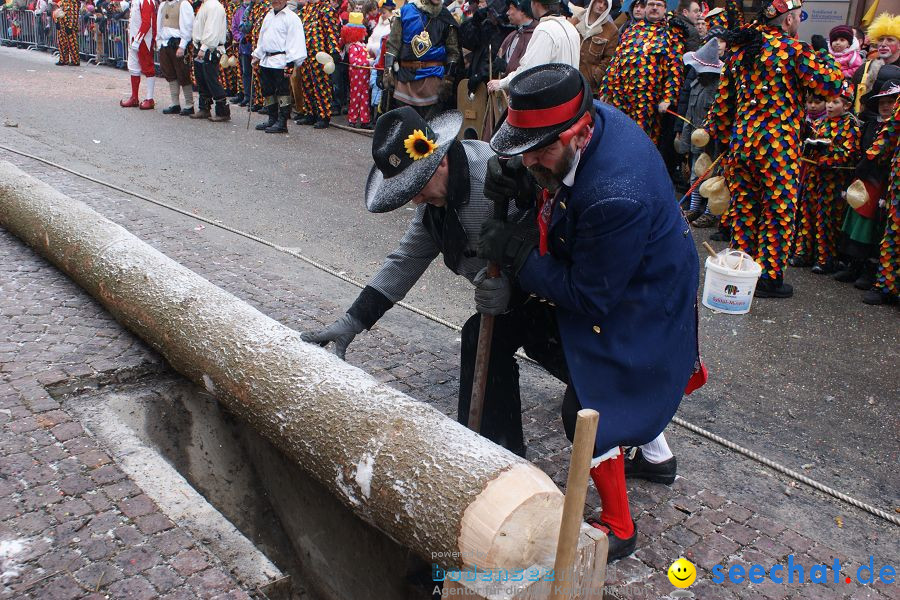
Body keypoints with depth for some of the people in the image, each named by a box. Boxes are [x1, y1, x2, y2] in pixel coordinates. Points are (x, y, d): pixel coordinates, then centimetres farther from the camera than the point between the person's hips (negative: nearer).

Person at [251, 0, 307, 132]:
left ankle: (282, 123, 2)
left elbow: (294, 42, -13)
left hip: (281, 62, -8)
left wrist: (290, 63, -19)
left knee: (282, 92, -3)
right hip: (266, 60, 8)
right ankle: (272, 119, 23)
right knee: (268, 92, 12)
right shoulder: (269, 16, 18)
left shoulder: (291, 17, -7)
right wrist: (257, 55, 21)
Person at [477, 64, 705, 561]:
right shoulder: (594, 116, -16)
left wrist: (515, 252, -24)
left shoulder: (614, 199, -42)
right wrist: (517, 176, -13)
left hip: (637, 310, -9)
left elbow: (588, 296, -29)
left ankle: (618, 530, 22)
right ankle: (656, 455, 58)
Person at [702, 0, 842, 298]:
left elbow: (723, 98, 13)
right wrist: (824, 58, 8)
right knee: (779, 212, 5)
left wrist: (722, 136, 21)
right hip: (778, 145, -6)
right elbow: (833, 84, -9)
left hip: (740, 140, 6)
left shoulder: (740, 48, 10)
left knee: (744, 209, 13)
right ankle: (769, 278, 10)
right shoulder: (794, 50, -9)